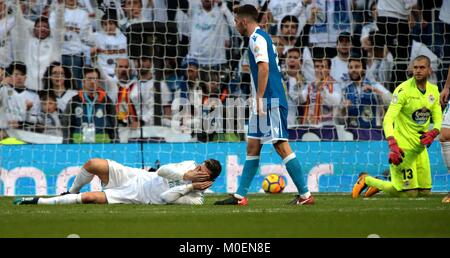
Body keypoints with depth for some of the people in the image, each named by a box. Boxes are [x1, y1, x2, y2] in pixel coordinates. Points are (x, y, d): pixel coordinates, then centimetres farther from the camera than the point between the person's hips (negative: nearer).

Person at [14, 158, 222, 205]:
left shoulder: (195, 198, -14)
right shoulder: (190, 166, 1)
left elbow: (166, 198, -24)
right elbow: (162, 171, -6)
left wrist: (189, 186, -28)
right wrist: (185, 176, -18)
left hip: (135, 197, -5)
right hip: (134, 177, 5)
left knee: (89, 198, -22)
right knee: (93, 164, -14)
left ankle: (40, 202, -5)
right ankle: (72, 192, 17)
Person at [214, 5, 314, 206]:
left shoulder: (257, 38, -10)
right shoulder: (261, 37, 21)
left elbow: (264, 67, -21)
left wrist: (259, 99, -21)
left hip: (270, 101, -11)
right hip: (266, 103, 11)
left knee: (281, 146, -11)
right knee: (252, 147, 10)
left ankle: (305, 195, -11)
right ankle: (240, 196, 11)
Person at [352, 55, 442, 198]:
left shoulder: (434, 91, 5)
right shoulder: (403, 90, -16)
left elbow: (438, 118, 9)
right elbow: (388, 120, -22)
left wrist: (433, 133, -15)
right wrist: (392, 146, -36)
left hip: (421, 146, 7)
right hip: (403, 146, -7)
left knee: (425, 191, 9)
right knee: (410, 192, -10)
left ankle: (380, 185, 27)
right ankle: (366, 179, 9)